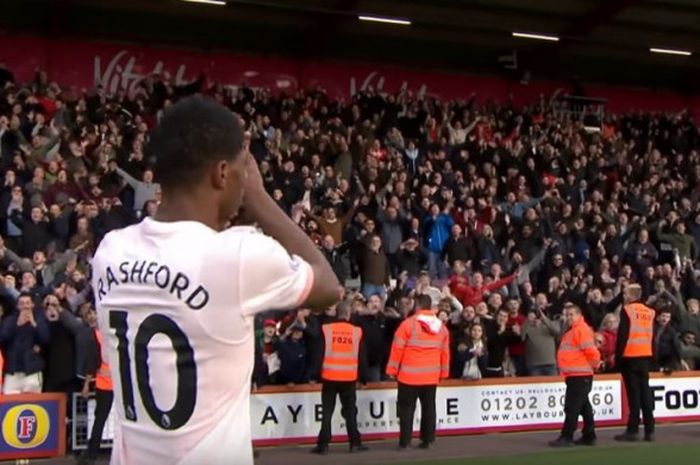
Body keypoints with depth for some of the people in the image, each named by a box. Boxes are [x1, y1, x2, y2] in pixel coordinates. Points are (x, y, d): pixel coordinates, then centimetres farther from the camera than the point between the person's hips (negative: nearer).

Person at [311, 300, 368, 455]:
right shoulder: (357, 331, 0)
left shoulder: (326, 329, -4)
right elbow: (362, 357, 6)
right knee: (350, 411, 10)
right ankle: (355, 443, 9)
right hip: (350, 377, 1)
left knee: (327, 412, 5)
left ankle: (323, 444, 2)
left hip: (330, 376, -1)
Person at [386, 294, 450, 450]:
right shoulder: (441, 326, 6)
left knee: (407, 408, 2)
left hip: (409, 375, -4)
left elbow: (398, 348, -9)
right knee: (429, 407, 11)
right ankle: (428, 440, 12)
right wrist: (443, 372, 20)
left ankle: (404, 442, -1)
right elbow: (445, 351, 11)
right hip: (431, 376, 4)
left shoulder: (409, 323, -10)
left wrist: (392, 370, -1)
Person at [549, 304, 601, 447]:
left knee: (572, 407, -11)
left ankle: (566, 437, -12)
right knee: (584, 407, 13)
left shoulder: (582, 329, -13)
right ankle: (589, 436, 19)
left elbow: (591, 350, -20)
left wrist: (595, 364, -7)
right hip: (574, 375, 10)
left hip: (580, 375, -10)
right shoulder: (571, 332, 19)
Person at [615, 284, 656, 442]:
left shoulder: (627, 310, -8)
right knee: (645, 391, 9)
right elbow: (652, 336, 12)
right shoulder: (649, 312, 11)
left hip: (630, 357, -6)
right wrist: (652, 356, 16)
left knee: (634, 393, -5)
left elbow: (622, 335, -12)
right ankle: (649, 430, 8)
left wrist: (618, 355, -7)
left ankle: (633, 430, -4)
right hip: (645, 356, 6)